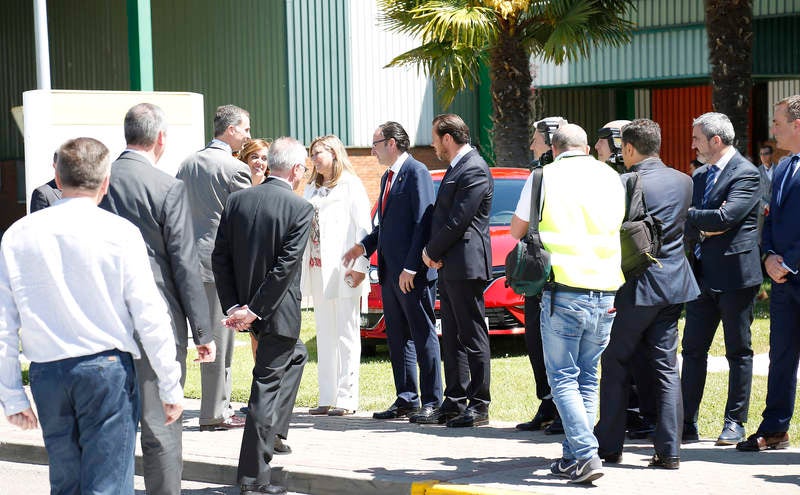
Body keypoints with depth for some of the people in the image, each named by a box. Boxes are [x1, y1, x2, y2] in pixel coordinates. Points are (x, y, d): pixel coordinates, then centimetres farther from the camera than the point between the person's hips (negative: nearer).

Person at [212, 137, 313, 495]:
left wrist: (232, 305, -1)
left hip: (245, 308, 6)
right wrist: (254, 310, -16)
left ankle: (272, 434, 35)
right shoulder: (300, 209, -13)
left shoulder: (236, 201, 2)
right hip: (278, 312, -6)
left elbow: (220, 257, 0)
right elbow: (286, 266, -18)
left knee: (293, 357, 31)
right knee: (267, 387, -1)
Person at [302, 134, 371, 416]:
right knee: (324, 336, 8)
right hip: (317, 270, 7)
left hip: (342, 271, -7)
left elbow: (362, 226, -8)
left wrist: (360, 265, -15)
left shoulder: (350, 185, -1)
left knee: (346, 335, -4)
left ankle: (347, 397, -4)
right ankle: (327, 397, 11)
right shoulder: (312, 189, 21)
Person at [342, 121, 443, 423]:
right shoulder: (388, 177, 19)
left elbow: (423, 222, -16)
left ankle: (432, 403, -2)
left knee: (423, 336, -5)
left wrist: (411, 267, -20)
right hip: (390, 272, 10)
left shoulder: (416, 172, -10)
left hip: (413, 273, -9)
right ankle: (406, 399, 17)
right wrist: (365, 246, 10)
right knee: (397, 338, 11)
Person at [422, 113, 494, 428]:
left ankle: (479, 407, -3)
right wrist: (433, 253, 4)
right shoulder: (456, 167, 17)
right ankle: (455, 402, 18)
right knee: (452, 337, 13)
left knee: (472, 337, -6)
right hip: (448, 266, 10)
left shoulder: (475, 170, -15)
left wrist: (432, 251, -7)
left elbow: (458, 221, -19)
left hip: (466, 265, -10)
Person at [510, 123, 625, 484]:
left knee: (563, 377, -1)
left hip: (565, 290, -4)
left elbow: (517, 230, 9)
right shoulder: (611, 177, 9)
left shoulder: (545, 176, -1)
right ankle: (574, 455, 15)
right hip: (606, 292, 4)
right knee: (587, 377, 14)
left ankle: (586, 456, -13)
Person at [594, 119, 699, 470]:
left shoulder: (622, 184, -13)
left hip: (635, 286, -5)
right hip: (673, 284, 5)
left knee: (616, 365, 7)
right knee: (666, 368, 7)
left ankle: (609, 445, 11)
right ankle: (669, 451, 4)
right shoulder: (683, 181, 6)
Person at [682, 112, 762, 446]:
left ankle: (735, 424, 9)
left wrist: (689, 216, -9)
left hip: (735, 275, -7)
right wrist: (701, 229, -11)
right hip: (702, 277, 7)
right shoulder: (699, 176, 15)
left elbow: (726, 217, -22)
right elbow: (684, 224, 10)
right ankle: (687, 423, 10)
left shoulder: (746, 175, -10)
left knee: (738, 352, 3)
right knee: (693, 350, 6)